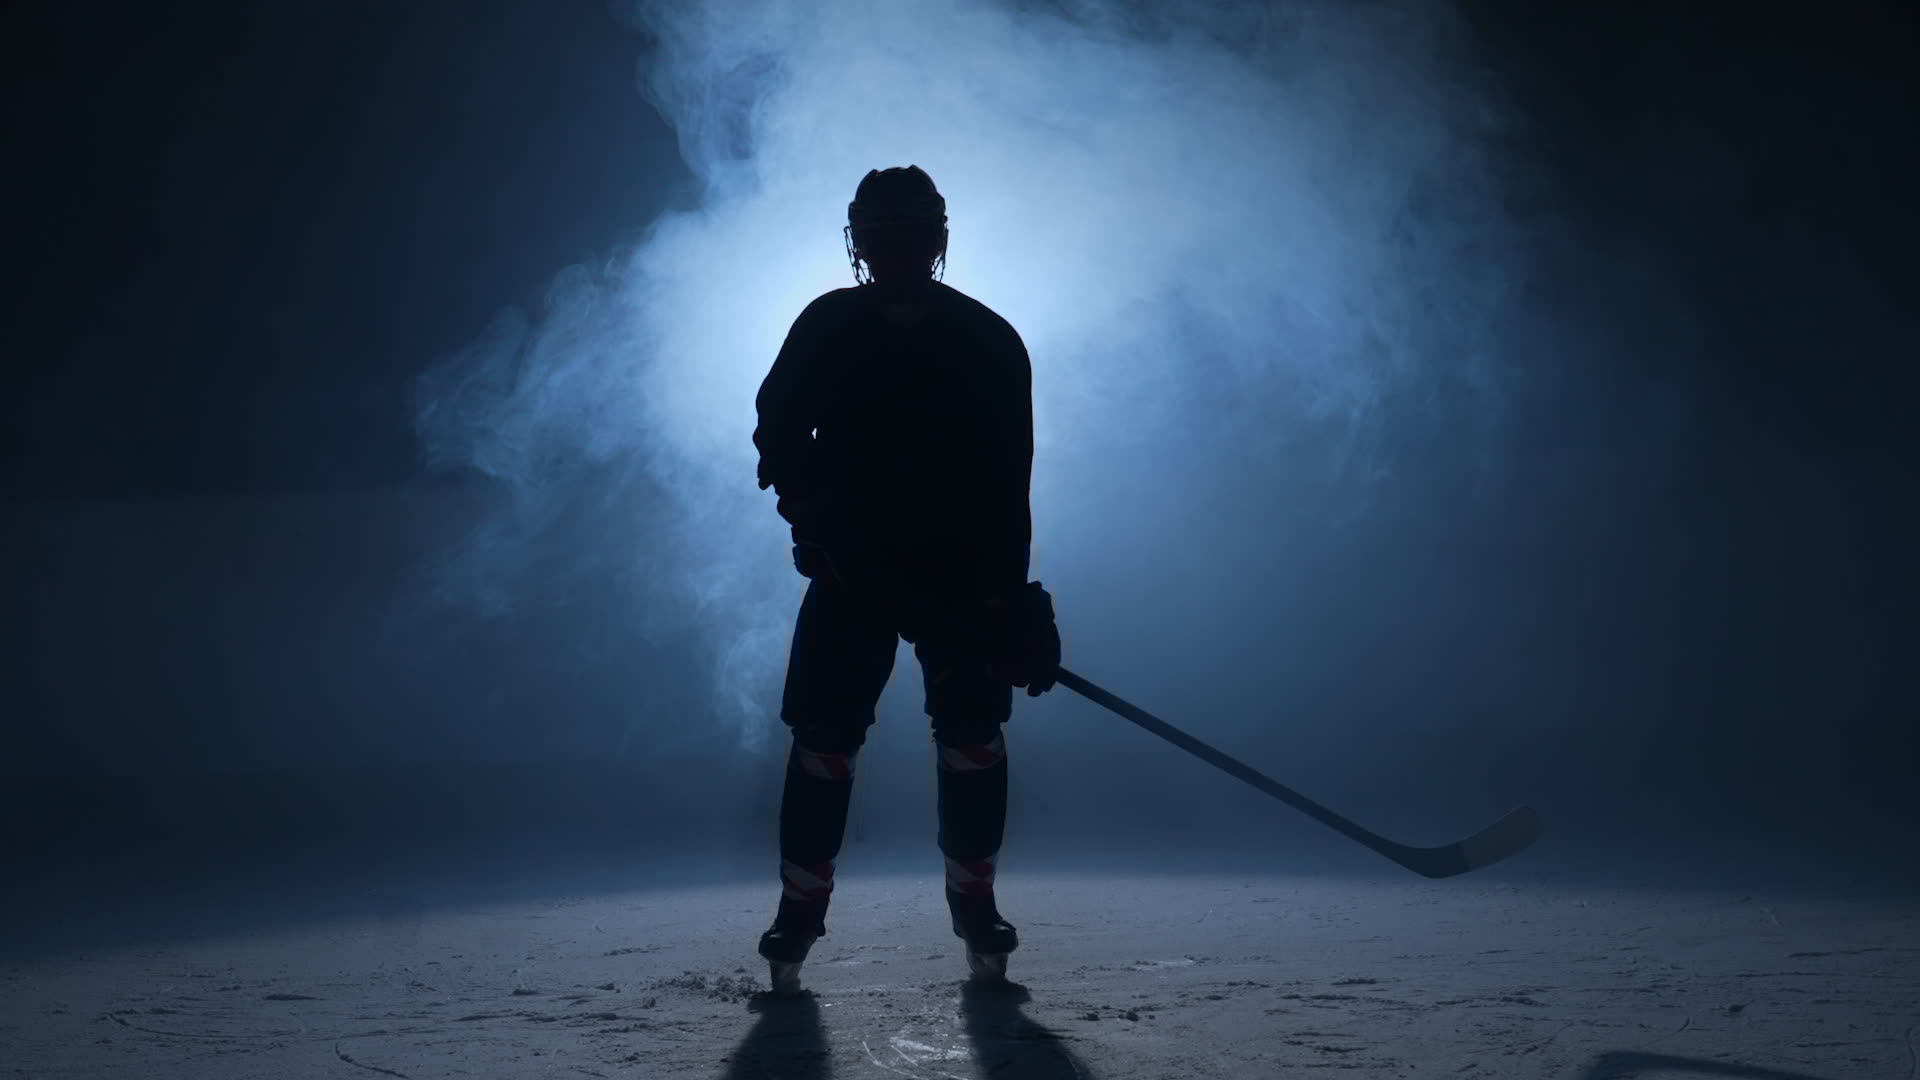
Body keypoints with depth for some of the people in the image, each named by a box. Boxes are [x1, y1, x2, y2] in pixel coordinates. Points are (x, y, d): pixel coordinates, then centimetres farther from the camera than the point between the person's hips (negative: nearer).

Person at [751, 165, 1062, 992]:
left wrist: (1014, 597, -10)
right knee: (824, 740, -4)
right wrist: (811, 499, -14)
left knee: (973, 738, 0)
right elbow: (779, 430, 6)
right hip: (853, 569, 0)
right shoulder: (826, 328, -1)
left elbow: (1008, 486, -4)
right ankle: (800, 908, 9)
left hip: (965, 574, 0)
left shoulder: (990, 343, -4)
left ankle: (973, 901, 17)